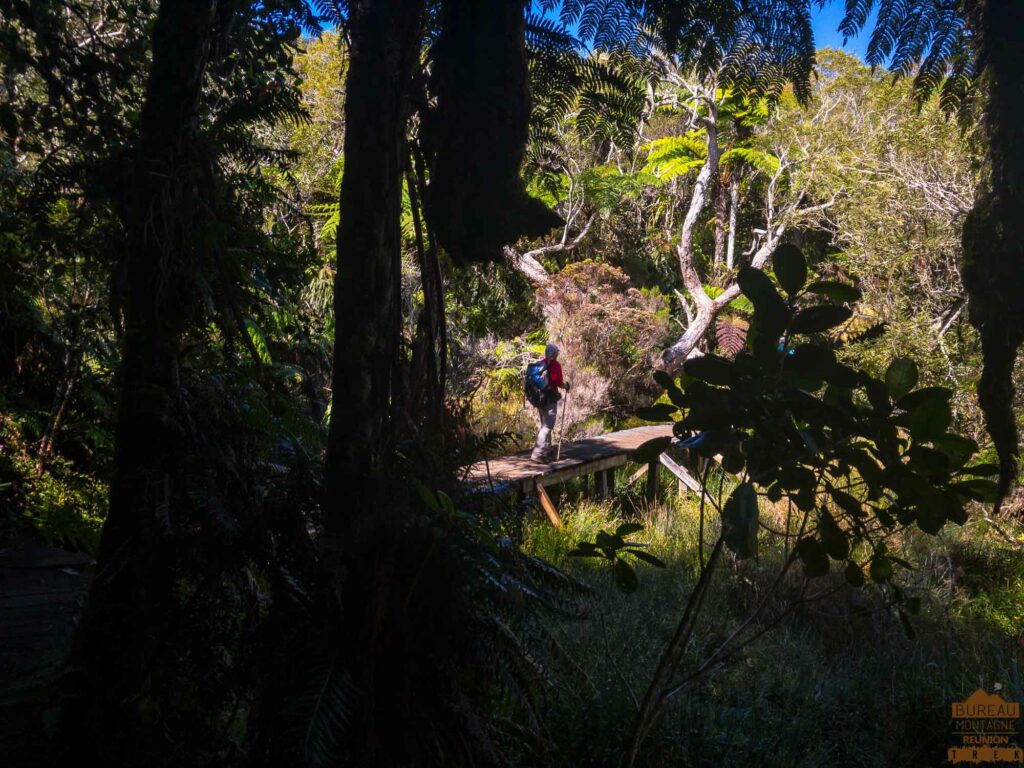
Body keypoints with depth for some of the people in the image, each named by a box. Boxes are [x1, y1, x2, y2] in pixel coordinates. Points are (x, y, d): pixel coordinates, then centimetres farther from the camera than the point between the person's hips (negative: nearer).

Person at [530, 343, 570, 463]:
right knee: (548, 426, -8)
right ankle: (537, 453, -17)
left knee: (545, 425, 19)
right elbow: (559, 382, -16)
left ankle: (548, 451, 27)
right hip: (550, 399, -8)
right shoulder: (555, 365, -11)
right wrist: (566, 386, 5)